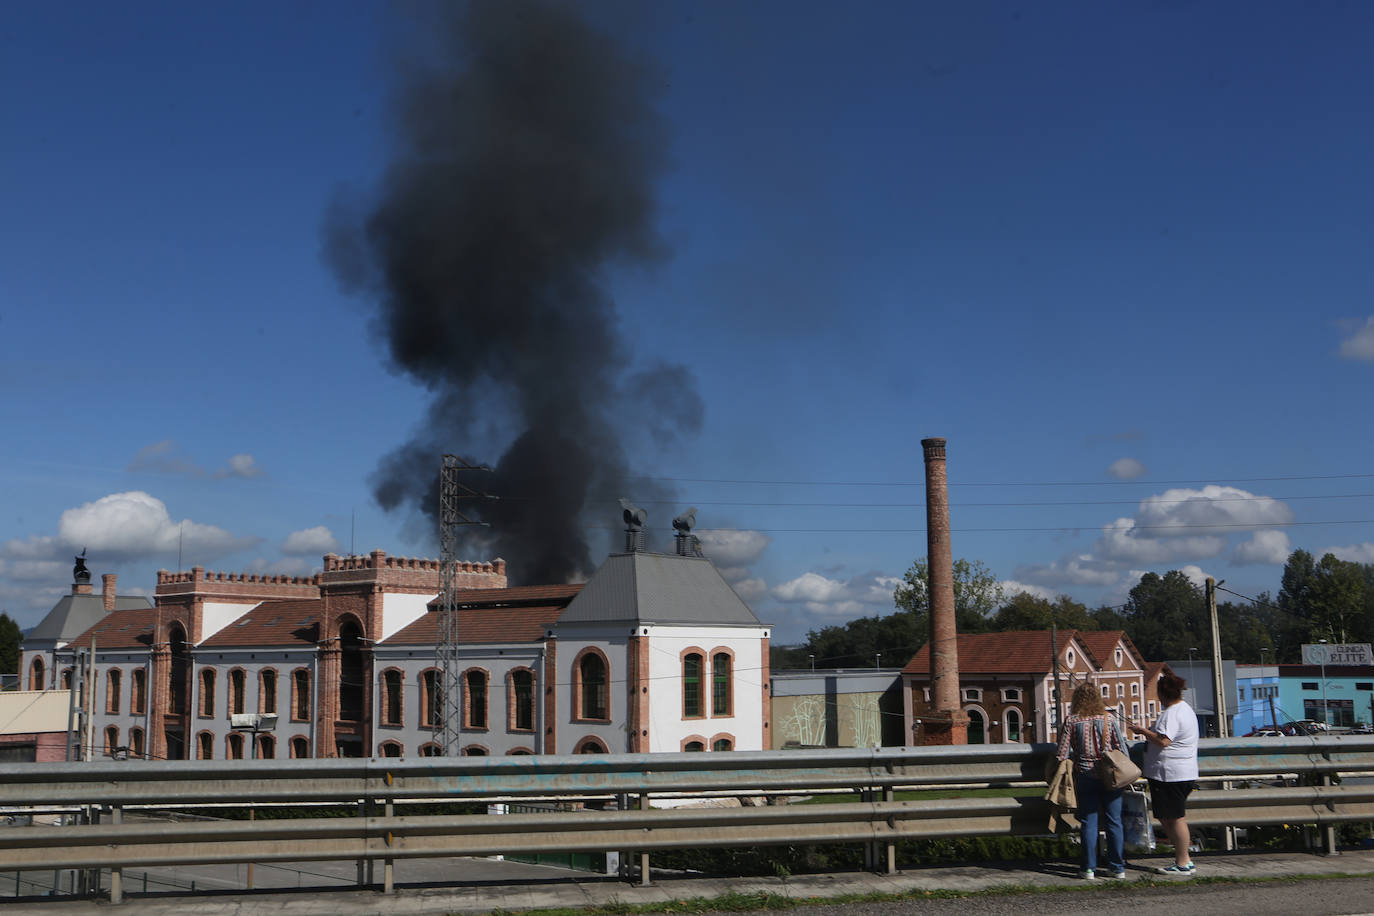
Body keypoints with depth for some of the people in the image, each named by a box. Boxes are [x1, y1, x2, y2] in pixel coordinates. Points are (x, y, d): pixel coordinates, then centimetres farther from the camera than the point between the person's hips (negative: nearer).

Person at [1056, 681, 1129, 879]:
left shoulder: (1071, 721, -5)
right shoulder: (1109, 719, 0)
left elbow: (1063, 754, -5)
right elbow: (1122, 748, 2)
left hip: (1084, 776, -1)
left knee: (1088, 823, 5)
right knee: (1114, 822, 8)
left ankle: (1089, 868, 5)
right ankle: (1118, 867, 12)